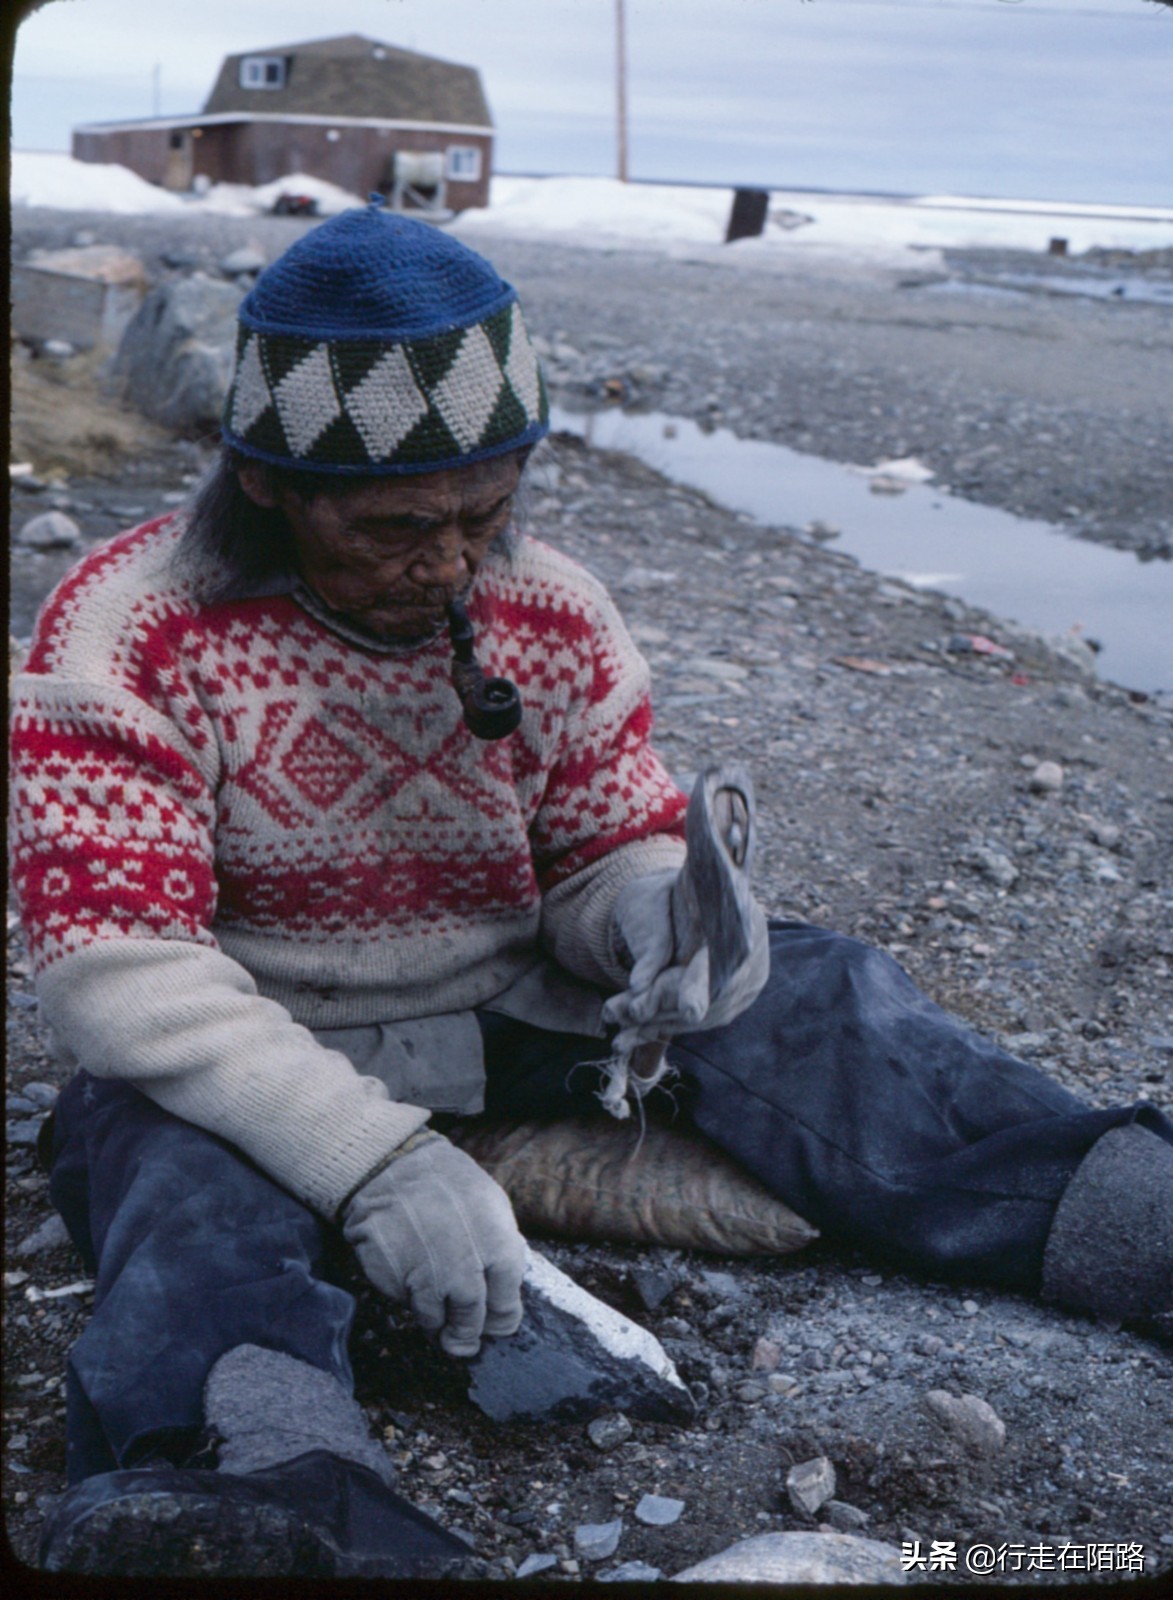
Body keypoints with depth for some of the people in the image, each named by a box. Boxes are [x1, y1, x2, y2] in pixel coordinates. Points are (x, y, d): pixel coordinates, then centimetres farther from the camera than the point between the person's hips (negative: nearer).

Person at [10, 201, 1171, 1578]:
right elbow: (116, 963, -23)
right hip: (254, 1053, -3)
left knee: (799, 990, -13)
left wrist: (655, 910, -21)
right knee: (171, 1148, -36)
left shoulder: (554, 615, -1)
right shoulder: (131, 628, -15)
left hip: (517, 1015, 4)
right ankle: (266, 1475, -64)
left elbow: (613, 846, 7)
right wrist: (373, 1156, -36)